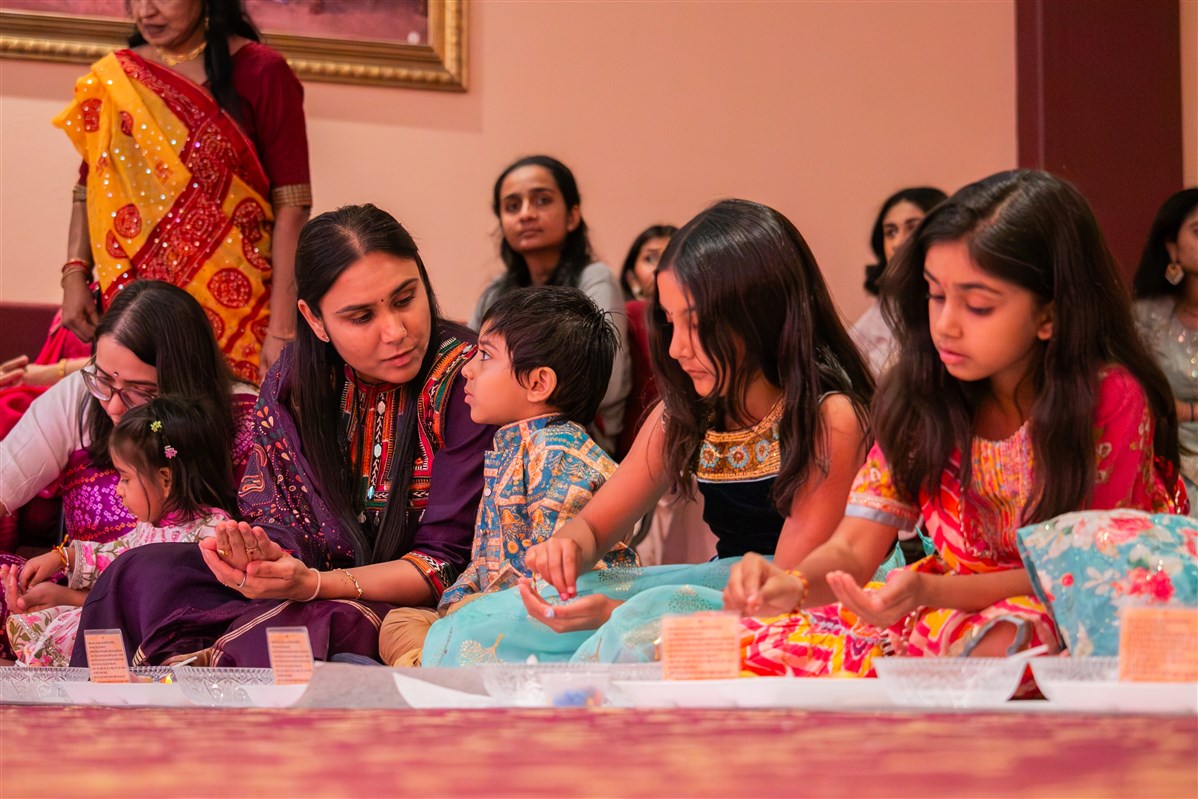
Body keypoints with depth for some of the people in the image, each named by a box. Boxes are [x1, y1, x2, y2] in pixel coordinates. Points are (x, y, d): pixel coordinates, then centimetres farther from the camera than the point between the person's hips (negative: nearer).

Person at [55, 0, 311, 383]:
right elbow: (88, 188, 10)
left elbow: (291, 204, -9)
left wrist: (281, 328, -14)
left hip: (238, 306, -3)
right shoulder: (112, 80, 6)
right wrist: (75, 274, -6)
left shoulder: (260, 72, -6)